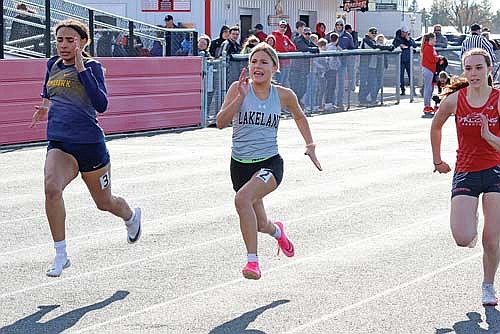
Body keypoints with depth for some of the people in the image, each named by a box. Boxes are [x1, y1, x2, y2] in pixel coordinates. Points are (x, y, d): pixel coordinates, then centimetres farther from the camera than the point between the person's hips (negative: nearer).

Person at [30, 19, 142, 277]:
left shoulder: (92, 66, -7)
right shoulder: (53, 65, 7)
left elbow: (101, 105, -21)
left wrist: (82, 69, -23)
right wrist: (47, 105, 7)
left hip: (89, 143, -3)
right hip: (58, 143, 3)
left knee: (104, 203, 15)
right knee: (51, 188, -28)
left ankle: (131, 217, 53)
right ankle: (60, 255, -19)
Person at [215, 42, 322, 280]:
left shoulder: (283, 95, 1)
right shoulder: (238, 89, -4)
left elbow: (299, 117, 22)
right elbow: (221, 123, -14)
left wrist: (310, 144, 16)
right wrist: (241, 97, -22)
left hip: (270, 163, -2)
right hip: (240, 164, 2)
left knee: (243, 198, -32)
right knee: (259, 224, 13)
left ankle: (252, 260, -26)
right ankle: (277, 231, 52)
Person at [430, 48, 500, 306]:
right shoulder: (454, 100, -5)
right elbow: (435, 127, 15)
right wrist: (437, 161, 21)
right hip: (465, 173, 1)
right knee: (463, 239, -14)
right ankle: (471, 224, 24)